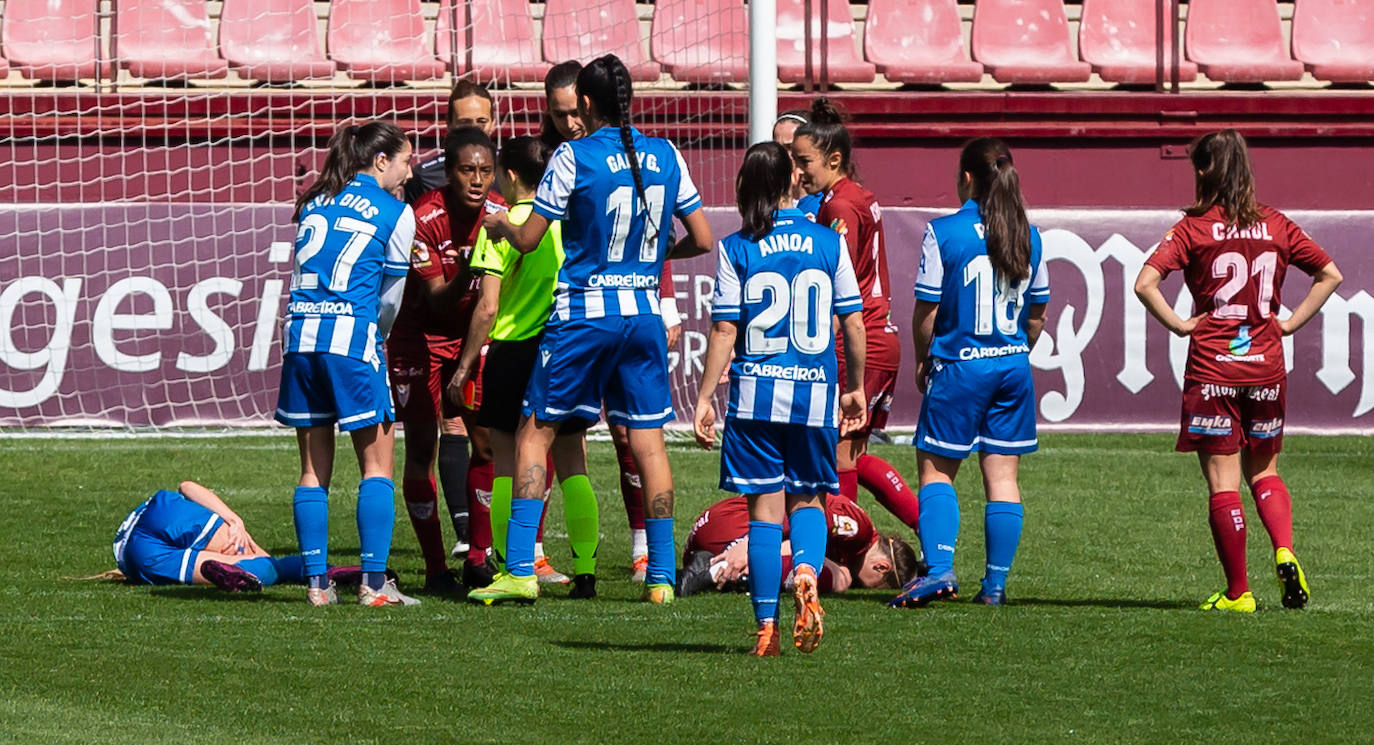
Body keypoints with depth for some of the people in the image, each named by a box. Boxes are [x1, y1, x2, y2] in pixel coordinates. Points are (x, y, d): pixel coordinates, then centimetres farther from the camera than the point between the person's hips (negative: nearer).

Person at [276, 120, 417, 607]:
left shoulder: (314, 202, 16)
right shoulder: (396, 213, 2)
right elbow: (391, 297, 7)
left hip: (300, 333, 5)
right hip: (352, 334, -5)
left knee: (313, 469, 10)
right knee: (377, 463, 2)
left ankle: (316, 580, 6)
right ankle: (374, 581, -5)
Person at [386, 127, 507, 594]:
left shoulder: (500, 216, -11)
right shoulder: (423, 219, -24)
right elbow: (436, 301, -25)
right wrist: (467, 272, -42)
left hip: (472, 335, 4)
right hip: (419, 339, -4)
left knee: (489, 441, -1)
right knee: (422, 448, -6)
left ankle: (477, 560, 10)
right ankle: (435, 569, 0)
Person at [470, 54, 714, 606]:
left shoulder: (573, 157, -8)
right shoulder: (665, 156, 4)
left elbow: (528, 240, -3)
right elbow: (702, 239, 8)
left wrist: (499, 225, 18)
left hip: (583, 314, -4)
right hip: (644, 313, 4)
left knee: (536, 432, 5)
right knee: (648, 441, 6)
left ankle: (521, 570, -2)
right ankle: (662, 576, 4)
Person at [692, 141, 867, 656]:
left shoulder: (736, 250, -2)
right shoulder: (829, 244, 2)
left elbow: (724, 330, -4)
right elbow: (854, 323, 5)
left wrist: (704, 397, 2)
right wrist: (855, 387, 17)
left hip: (756, 393, -1)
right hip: (816, 392, 1)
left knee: (765, 506, 4)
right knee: (808, 497, 15)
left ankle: (767, 626, 2)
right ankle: (807, 571, -16)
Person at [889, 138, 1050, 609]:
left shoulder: (943, 232, -10)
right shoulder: (1029, 235, 4)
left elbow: (926, 310, -8)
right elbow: (1037, 312, 11)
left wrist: (922, 359, 8)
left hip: (960, 366, -4)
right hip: (1013, 367, 4)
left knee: (936, 468, 6)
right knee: (1002, 477, 7)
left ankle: (939, 569, -9)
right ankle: (996, 583, 9)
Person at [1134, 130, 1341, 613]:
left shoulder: (1194, 229, -6)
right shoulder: (1276, 226, 5)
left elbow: (1145, 283, -17)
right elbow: (1330, 274, 11)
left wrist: (1178, 325, -6)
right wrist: (1292, 322, 10)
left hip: (1212, 368, -4)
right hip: (1266, 366, 4)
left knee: (1222, 484, 1)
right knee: (1263, 471, 18)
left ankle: (1237, 592, 2)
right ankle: (1284, 552, -6)